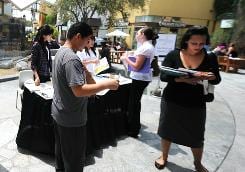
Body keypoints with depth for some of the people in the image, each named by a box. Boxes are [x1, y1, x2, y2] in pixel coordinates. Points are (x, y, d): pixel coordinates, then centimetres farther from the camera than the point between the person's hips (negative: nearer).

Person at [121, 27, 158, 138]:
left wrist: (126, 59, -7)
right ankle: (135, 125, 35)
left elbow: (137, 66, -20)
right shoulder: (149, 46, 13)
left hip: (140, 78, -10)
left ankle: (133, 131, 12)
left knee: (133, 103, 0)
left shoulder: (144, 47, -19)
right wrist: (129, 58, 9)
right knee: (135, 101, 20)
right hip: (143, 77, 10)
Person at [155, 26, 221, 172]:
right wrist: (183, 79, -30)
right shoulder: (173, 55, -8)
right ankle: (164, 157, 40)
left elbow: (217, 80, -1)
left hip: (196, 103, 1)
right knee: (167, 130, 13)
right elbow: (163, 76, -14)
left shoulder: (210, 57, -3)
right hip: (172, 101, 0)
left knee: (197, 136, 12)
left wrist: (208, 76, -25)